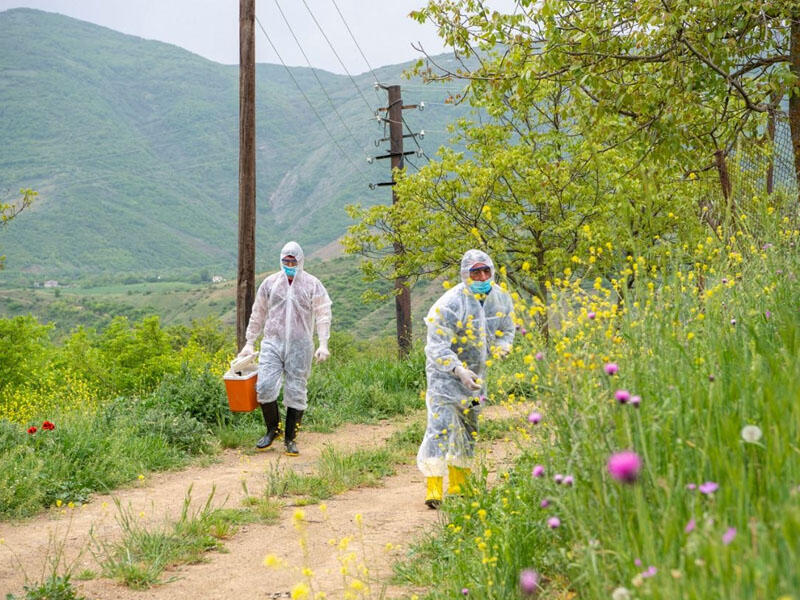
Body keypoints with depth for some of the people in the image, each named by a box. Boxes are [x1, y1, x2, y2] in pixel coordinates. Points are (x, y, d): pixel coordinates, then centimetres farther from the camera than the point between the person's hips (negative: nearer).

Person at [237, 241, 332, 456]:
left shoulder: (312, 285, 4)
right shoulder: (269, 283, 10)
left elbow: (323, 315, 0)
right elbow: (257, 315, 17)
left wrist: (323, 344, -10)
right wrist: (250, 343, 16)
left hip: (299, 347, -1)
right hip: (272, 343, 1)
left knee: (296, 393, 0)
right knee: (265, 386, -11)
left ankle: (290, 438, 13)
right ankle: (272, 429, 10)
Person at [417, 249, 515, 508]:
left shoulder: (501, 299, -5)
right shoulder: (450, 304, -25)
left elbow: (507, 331, 12)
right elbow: (437, 346, -25)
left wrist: (501, 349, -10)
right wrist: (459, 371, -36)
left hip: (476, 373, 7)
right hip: (445, 372, -7)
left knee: (469, 427, 14)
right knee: (441, 425, -18)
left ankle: (458, 485, 28)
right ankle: (433, 488, -18)